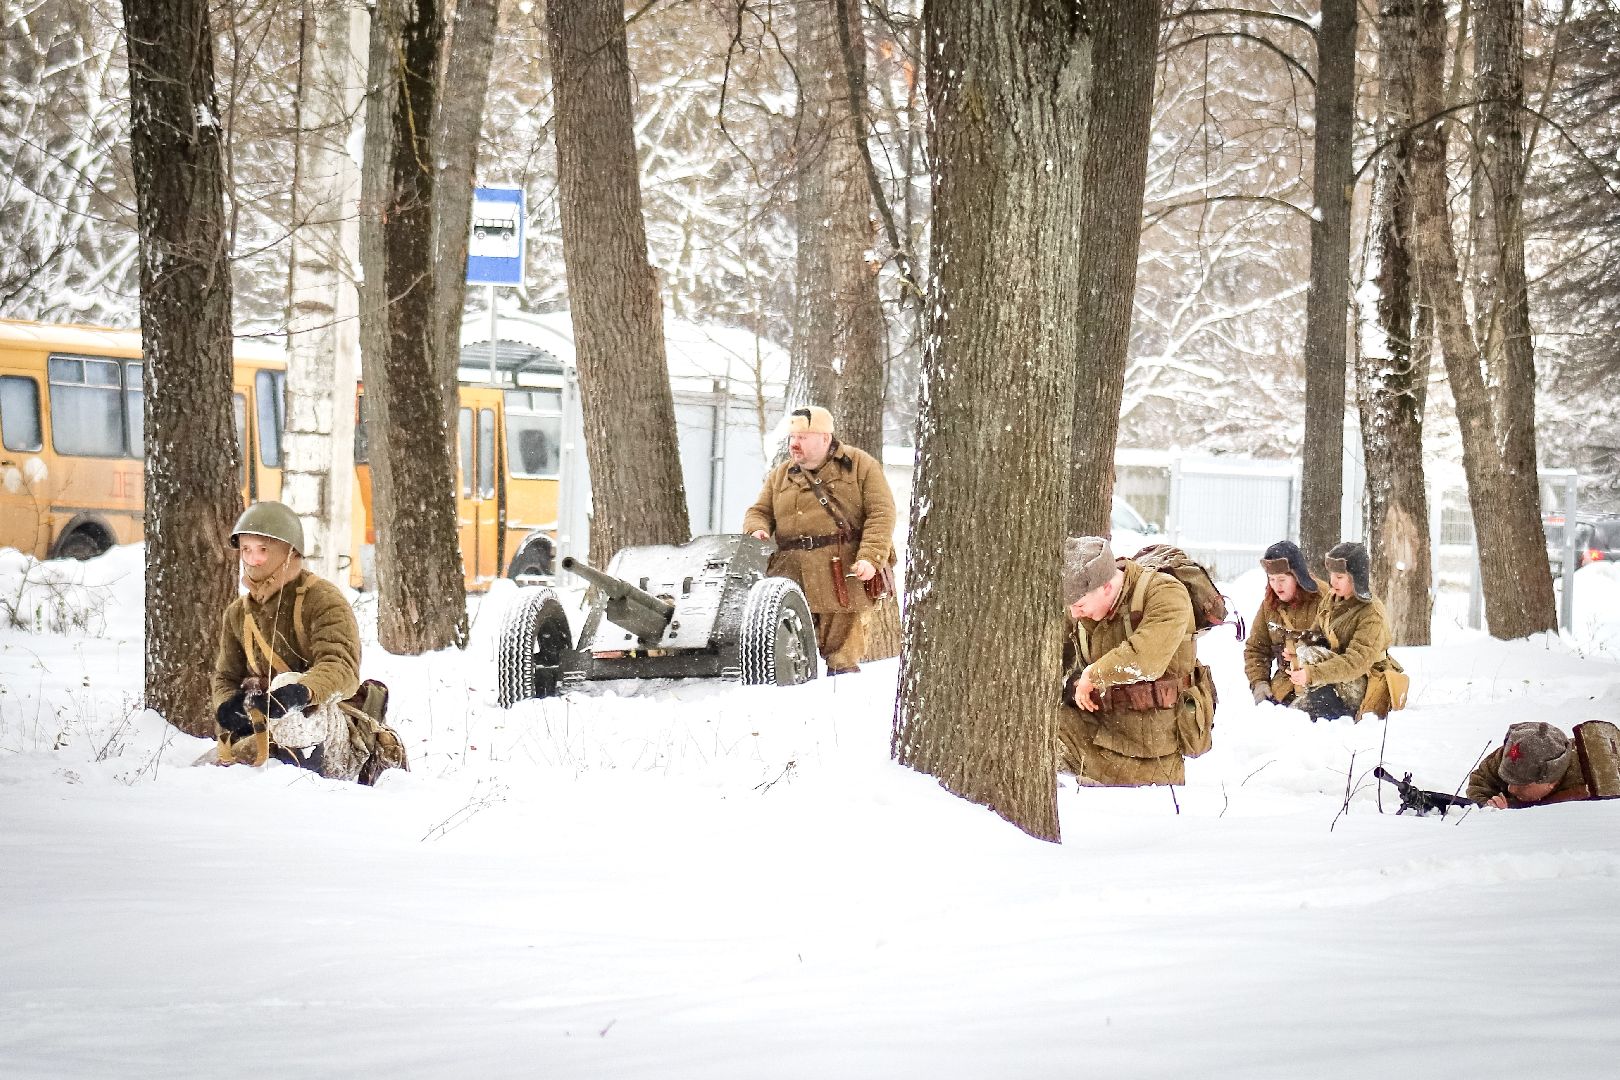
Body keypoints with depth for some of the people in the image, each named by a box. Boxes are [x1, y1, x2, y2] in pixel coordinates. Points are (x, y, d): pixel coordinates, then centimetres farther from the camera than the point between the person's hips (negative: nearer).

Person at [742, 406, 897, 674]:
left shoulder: (860, 466, 6)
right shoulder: (780, 476, 20)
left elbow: (881, 513, -1)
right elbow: (759, 511, 23)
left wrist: (870, 558, -14)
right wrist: (757, 530, -3)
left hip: (844, 577, -4)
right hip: (790, 577, 4)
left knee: (841, 657, -2)